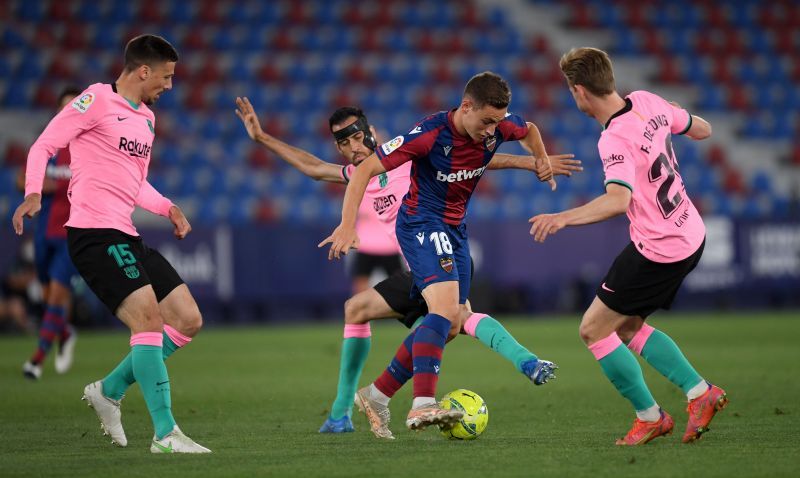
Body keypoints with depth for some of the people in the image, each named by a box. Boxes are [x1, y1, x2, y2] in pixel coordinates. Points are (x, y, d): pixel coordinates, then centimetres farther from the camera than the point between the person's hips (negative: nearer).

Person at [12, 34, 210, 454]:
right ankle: (165, 434, -17)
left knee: (188, 320, 6)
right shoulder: (97, 101, -6)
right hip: (94, 233, -9)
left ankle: (109, 390, 18)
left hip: (127, 237, 9)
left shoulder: (145, 118, 20)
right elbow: (43, 147, -5)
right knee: (148, 319, -19)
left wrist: (168, 208, 9)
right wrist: (33, 194, -21)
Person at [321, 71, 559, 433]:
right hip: (421, 224, -8)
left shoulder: (498, 125, -8)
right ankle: (422, 405, -36)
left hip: (454, 228, 8)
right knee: (446, 306, -27)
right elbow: (365, 170, -22)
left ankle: (377, 395, 20)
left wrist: (542, 159, 4)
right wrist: (347, 225, -29)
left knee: (450, 324, 9)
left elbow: (528, 130, 21)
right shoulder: (429, 134, -25)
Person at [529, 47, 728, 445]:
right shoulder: (646, 102, -2)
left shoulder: (615, 140, -27)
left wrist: (563, 218, -52)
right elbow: (701, 130, 13)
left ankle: (650, 416, 13)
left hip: (657, 252, -9)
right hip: (690, 236, 9)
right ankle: (700, 392, 15)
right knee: (626, 327, 20)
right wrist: (674, 116, 32)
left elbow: (618, 200, -43)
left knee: (594, 330, 3)